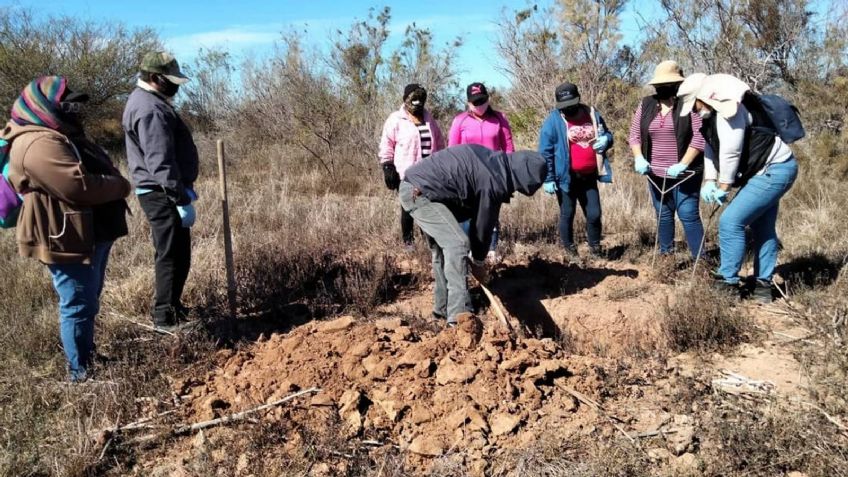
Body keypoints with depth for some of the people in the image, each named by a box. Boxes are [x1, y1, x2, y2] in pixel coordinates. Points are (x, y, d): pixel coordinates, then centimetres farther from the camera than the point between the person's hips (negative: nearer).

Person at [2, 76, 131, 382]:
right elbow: (80, 186, -30)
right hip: (68, 240, -11)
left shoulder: (58, 135, 16)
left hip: (90, 235, 11)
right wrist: (120, 186, -14)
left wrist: (115, 183, -2)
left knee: (88, 303, 21)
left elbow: (98, 170, 19)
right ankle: (80, 372, 10)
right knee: (79, 305, -2)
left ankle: (87, 357, 37)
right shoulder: (39, 144, -21)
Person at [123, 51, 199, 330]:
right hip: (162, 194, -11)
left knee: (174, 254, 19)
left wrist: (184, 188, 23)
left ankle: (170, 307, 31)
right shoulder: (151, 110, -19)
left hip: (160, 192, 11)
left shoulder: (145, 100, 16)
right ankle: (167, 318, 4)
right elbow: (161, 163, -25)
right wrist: (182, 199, -24)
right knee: (173, 255, -4)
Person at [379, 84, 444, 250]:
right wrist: (388, 167, -7)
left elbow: (439, 143, 21)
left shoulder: (429, 119, 15)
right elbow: (387, 146, -1)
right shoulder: (396, 120, -1)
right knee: (408, 208, 4)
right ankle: (408, 240, 14)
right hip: (406, 174, -4)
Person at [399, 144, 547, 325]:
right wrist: (479, 262, 10)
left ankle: (443, 307, 26)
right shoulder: (493, 183, -18)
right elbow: (483, 224, -6)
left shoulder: (493, 159, 9)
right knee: (457, 244, -15)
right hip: (419, 192, -10)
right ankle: (459, 315, -16)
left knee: (442, 246, 17)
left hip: (411, 187, 10)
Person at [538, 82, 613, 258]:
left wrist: (606, 140, -7)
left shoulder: (592, 114, 4)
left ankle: (595, 247, 27)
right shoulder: (554, 120, -10)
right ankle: (569, 248, 27)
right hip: (566, 178, -4)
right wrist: (548, 178, -14)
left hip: (589, 177, 4)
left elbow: (608, 134, 18)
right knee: (567, 215, 9)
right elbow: (545, 151, -10)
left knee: (594, 214, 8)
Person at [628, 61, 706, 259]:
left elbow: (700, 136, -14)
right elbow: (634, 133, 9)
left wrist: (683, 164, -22)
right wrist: (638, 158, -7)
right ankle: (665, 255, 29)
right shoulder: (646, 104, 6)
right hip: (656, 173, 5)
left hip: (685, 173, -5)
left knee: (689, 216, -6)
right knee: (663, 215, 15)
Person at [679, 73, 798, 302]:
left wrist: (723, 187, -14)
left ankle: (728, 283, -5)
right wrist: (709, 181, 0)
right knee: (762, 228, 16)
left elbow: (730, 153, -24)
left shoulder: (730, 110, -22)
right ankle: (762, 285, 26)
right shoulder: (714, 115, 10)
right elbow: (711, 149, 13)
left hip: (774, 171, -11)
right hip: (772, 171, 11)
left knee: (731, 222, -13)